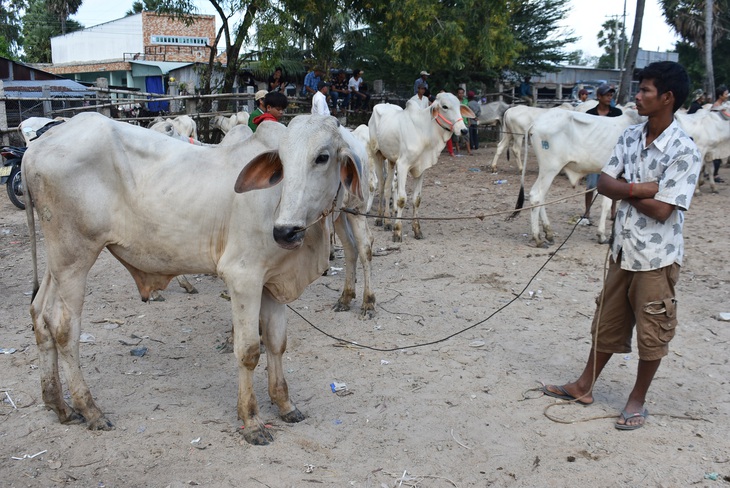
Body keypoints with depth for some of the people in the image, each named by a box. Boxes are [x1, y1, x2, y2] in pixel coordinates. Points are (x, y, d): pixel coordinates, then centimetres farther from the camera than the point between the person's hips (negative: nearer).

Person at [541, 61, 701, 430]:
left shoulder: (683, 150, -18)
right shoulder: (630, 137, 2)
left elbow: (661, 209, -21)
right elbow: (604, 183, -2)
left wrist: (624, 191, -8)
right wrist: (640, 188, -18)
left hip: (657, 257, -6)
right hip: (623, 249, 6)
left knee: (651, 332, 9)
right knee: (607, 325, 18)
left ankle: (637, 400, 26)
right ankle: (584, 387, 32)